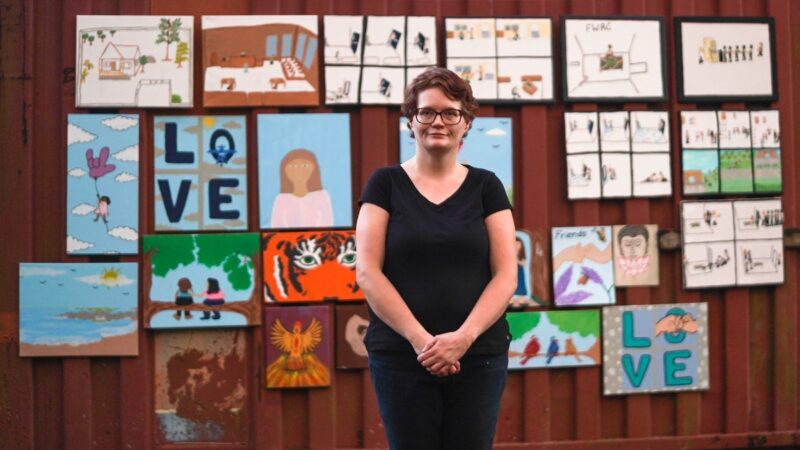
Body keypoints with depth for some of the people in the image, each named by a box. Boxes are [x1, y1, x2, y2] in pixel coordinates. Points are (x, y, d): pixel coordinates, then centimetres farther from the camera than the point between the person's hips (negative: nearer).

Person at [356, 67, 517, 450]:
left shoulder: (486, 187, 8)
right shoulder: (386, 184, 5)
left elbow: (506, 274, 1)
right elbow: (367, 272, -4)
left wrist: (463, 337, -14)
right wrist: (419, 339, -14)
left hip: (478, 356, 1)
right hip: (401, 357, -1)